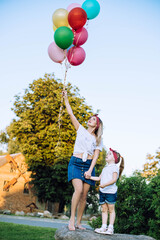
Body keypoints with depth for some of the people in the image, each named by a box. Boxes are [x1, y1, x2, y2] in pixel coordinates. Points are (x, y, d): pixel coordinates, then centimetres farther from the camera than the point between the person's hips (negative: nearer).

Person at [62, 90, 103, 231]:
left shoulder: (98, 140, 14)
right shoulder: (81, 130, 13)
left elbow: (96, 156, 3)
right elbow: (71, 114, 8)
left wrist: (90, 170, -11)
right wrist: (66, 99, 4)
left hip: (88, 165, 2)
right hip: (76, 163, -2)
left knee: (84, 195, -1)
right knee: (79, 189, -21)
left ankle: (78, 222, 6)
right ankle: (72, 219, -13)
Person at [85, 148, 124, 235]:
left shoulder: (114, 167, -5)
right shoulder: (105, 168, 21)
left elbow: (114, 179, -16)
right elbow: (99, 178, 21)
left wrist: (105, 184, -27)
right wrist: (90, 177, 10)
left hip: (110, 191, -7)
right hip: (102, 191, 8)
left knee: (111, 209, -1)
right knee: (104, 209, 7)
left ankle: (110, 228, 2)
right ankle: (104, 227, 9)